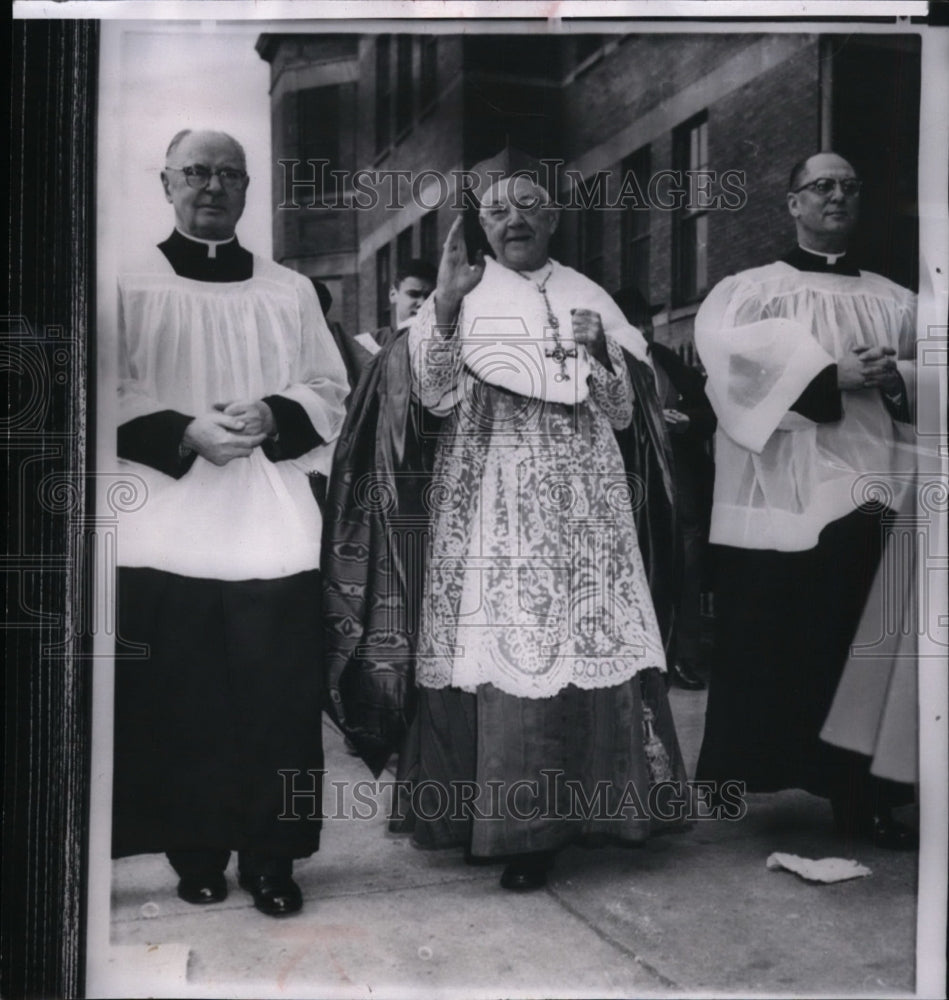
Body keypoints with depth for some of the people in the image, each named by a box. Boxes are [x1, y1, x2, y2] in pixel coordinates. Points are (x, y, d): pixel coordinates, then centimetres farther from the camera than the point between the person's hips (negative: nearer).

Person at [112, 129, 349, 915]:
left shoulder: (292, 291, 14)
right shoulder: (129, 284, 7)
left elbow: (331, 392, 10)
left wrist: (273, 417, -10)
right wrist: (184, 433, -16)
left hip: (273, 532, 2)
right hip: (167, 533, -1)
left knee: (277, 701, 1)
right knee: (178, 703, 3)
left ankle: (270, 857, 13)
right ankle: (196, 854, 18)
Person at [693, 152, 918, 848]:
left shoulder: (897, 301, 19)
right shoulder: (750, 290, 7)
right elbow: (731, 351, -13)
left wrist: (899, 377, -9)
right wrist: (830, 373, -18)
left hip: (871, 489, 4)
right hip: (781, 494, -3)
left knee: (861, 645, 5)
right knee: (771, 643, -2)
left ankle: (860, 795, 14)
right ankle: (759, 771, 11)